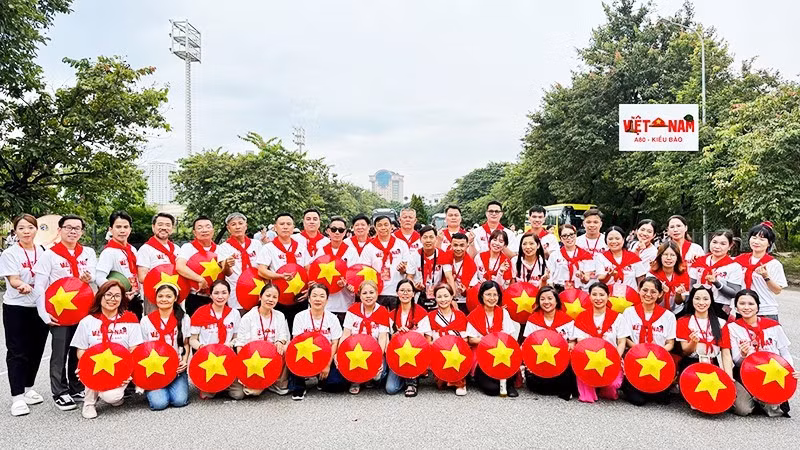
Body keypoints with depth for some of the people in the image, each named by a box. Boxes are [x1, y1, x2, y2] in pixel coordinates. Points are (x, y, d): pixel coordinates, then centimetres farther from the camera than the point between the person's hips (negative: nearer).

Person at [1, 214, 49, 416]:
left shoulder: (42, 251, 7)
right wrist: (22, 285, -37)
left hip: (40, 307, 4)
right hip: (16, 308, -4)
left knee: (36, 350, 11)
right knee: (17, 352, -1)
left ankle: (28, 388, 26)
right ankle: (17, 396, 3)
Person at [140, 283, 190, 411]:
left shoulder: (184, 319, 4)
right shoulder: (146, 321, 2)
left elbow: (186, 344, 9)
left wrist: (184, 361, -9)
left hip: (177, 368, 0)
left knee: (180, 400, -20)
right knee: (159, 403, -20)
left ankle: (177, 386, 14)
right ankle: (154, 390, 15)